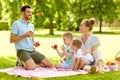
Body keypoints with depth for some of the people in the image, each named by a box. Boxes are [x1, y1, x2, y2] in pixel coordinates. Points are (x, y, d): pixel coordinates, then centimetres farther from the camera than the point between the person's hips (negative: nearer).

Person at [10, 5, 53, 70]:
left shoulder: (31, 25, 17)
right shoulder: (16, 24, -4)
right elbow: (11, 40, -10)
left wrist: (35, 43, 2)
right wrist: (24, 35, -19)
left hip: (32, 51, 7)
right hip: (22, 51, -7)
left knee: (49, 64, -4)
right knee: (32, 67, -32)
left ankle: (29, 62, 14)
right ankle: (22, 62, 1)